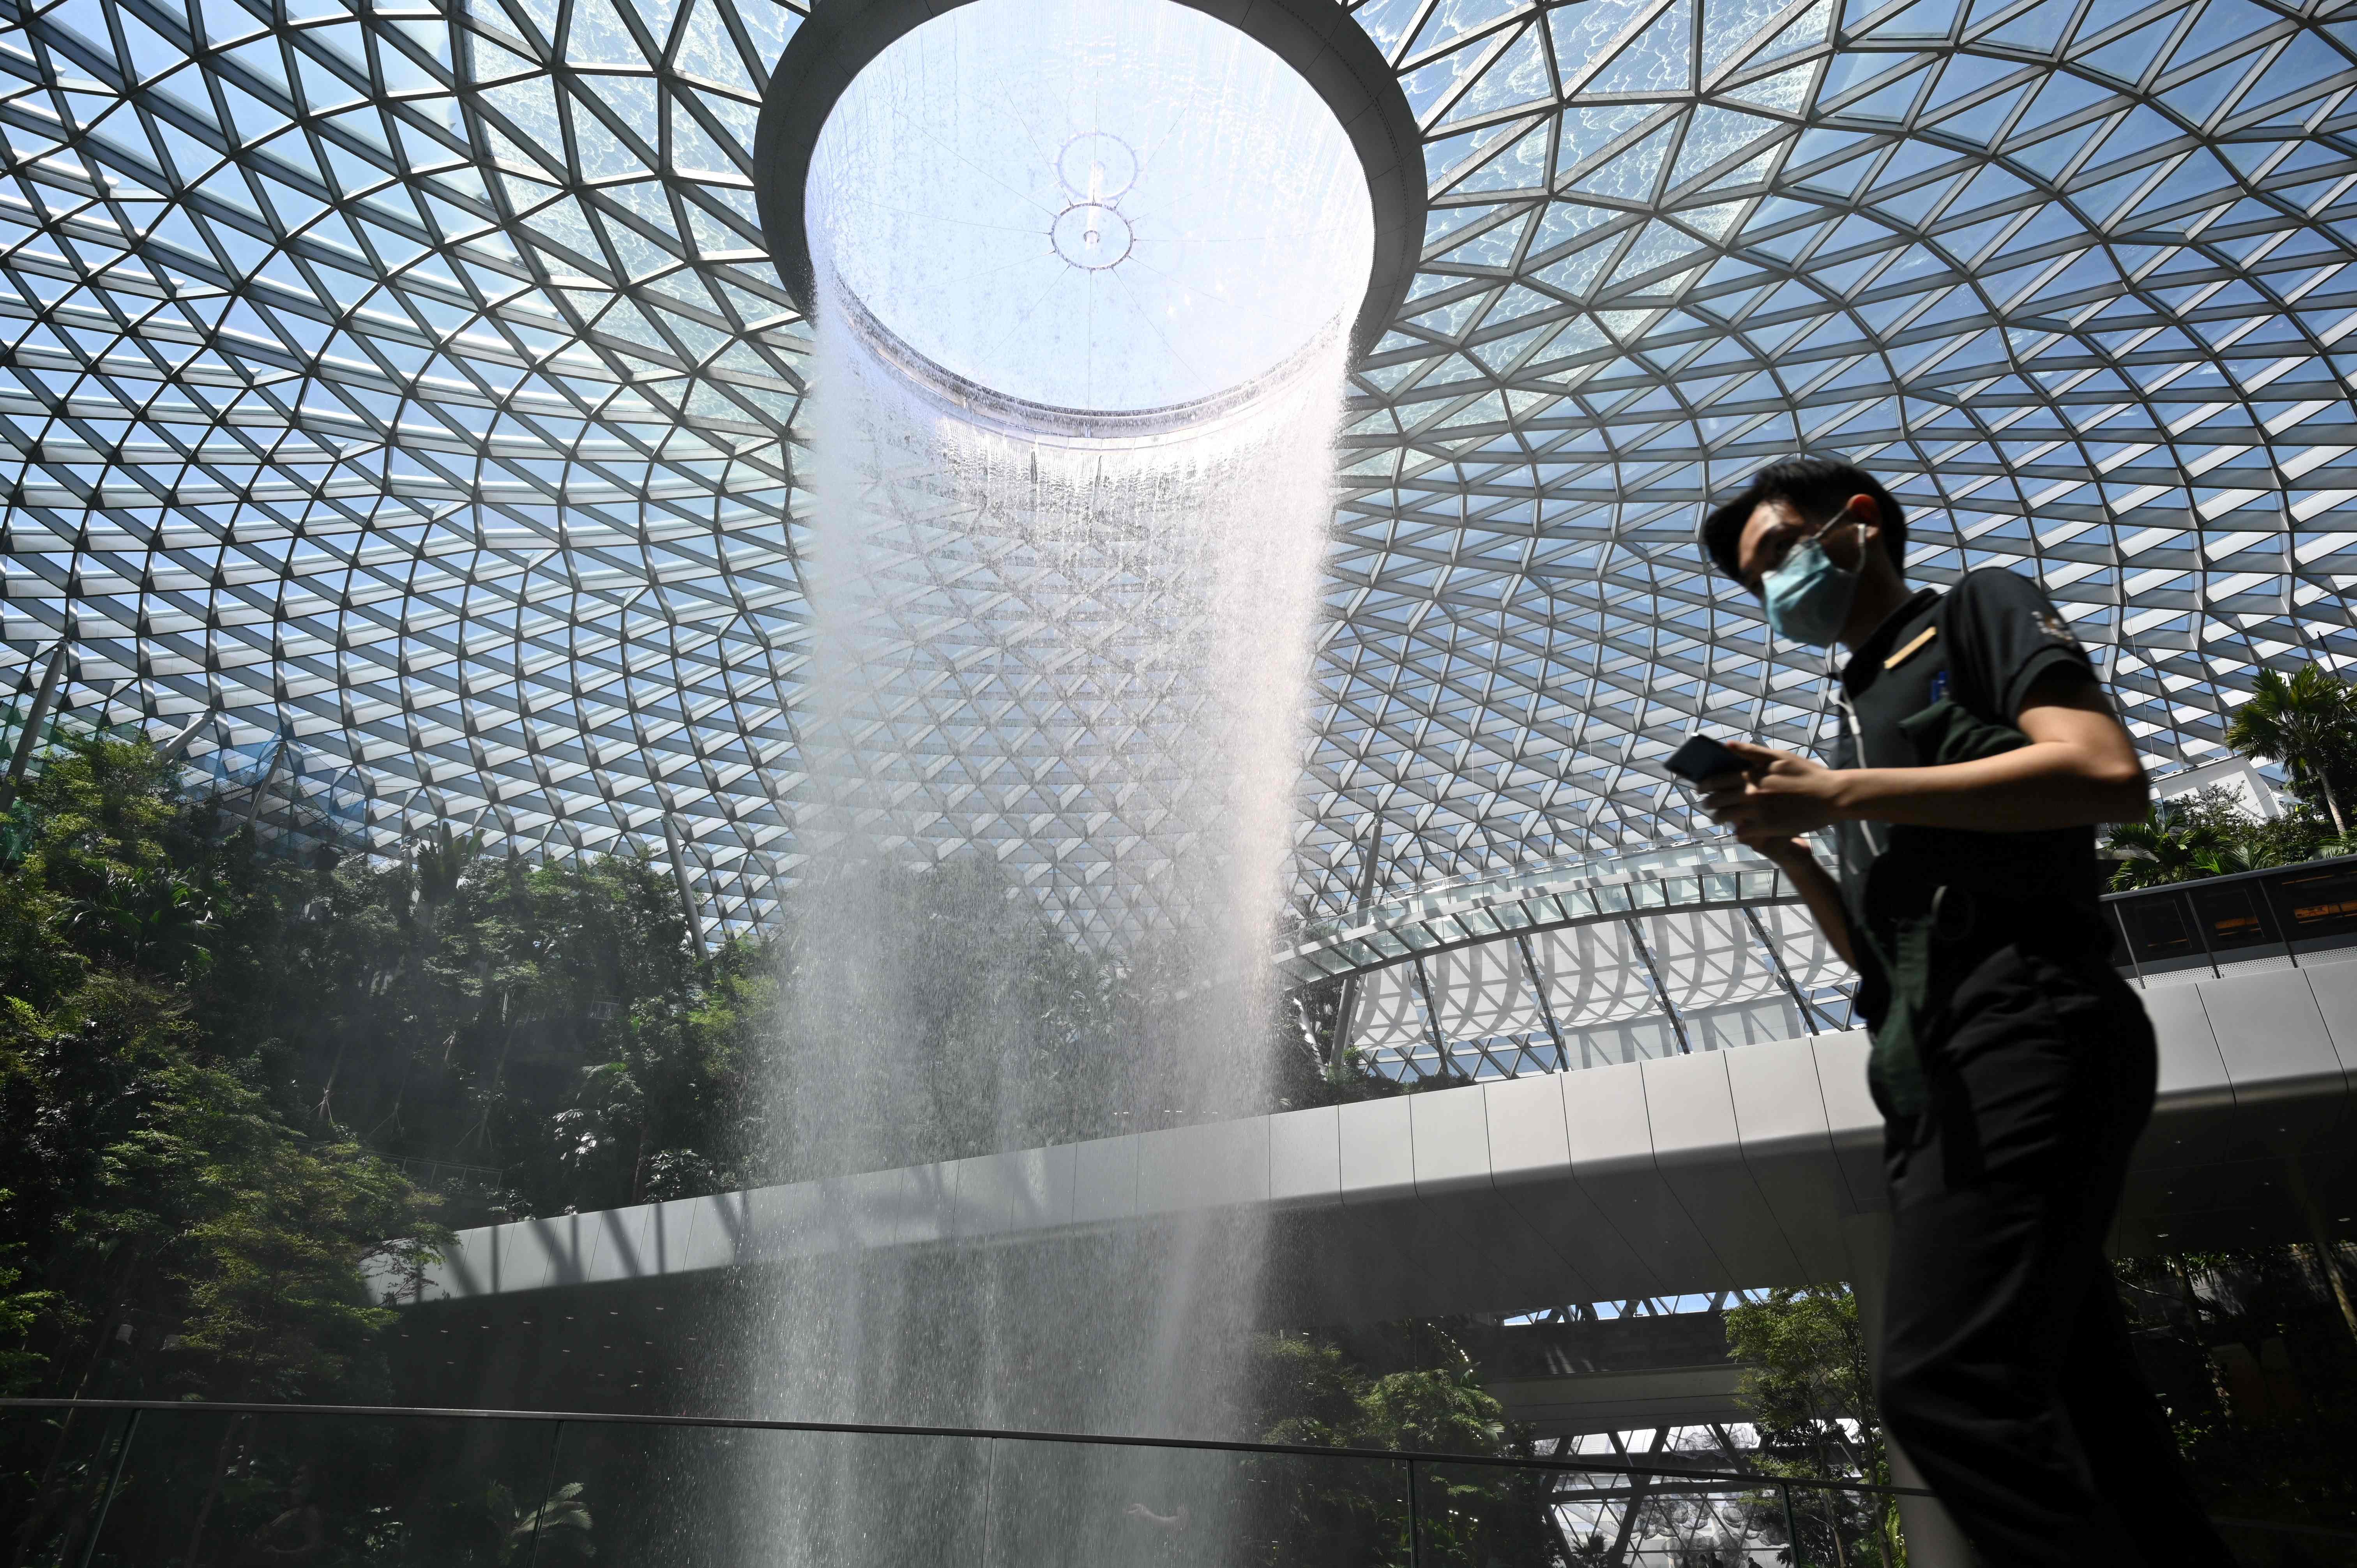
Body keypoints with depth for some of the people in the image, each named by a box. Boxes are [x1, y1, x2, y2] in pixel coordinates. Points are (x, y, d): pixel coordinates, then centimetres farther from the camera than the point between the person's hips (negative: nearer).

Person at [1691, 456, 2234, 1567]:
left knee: (1941, 1380, -22)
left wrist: (1844, 796, -12)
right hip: (1937, 1078, 9)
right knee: (2074, 1399, 6)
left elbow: (2111, 774, -11)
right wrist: (1791, 851, 6)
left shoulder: (1978, 612, 10)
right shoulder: (1863, 713, 30)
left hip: (2021, 1029, -9)